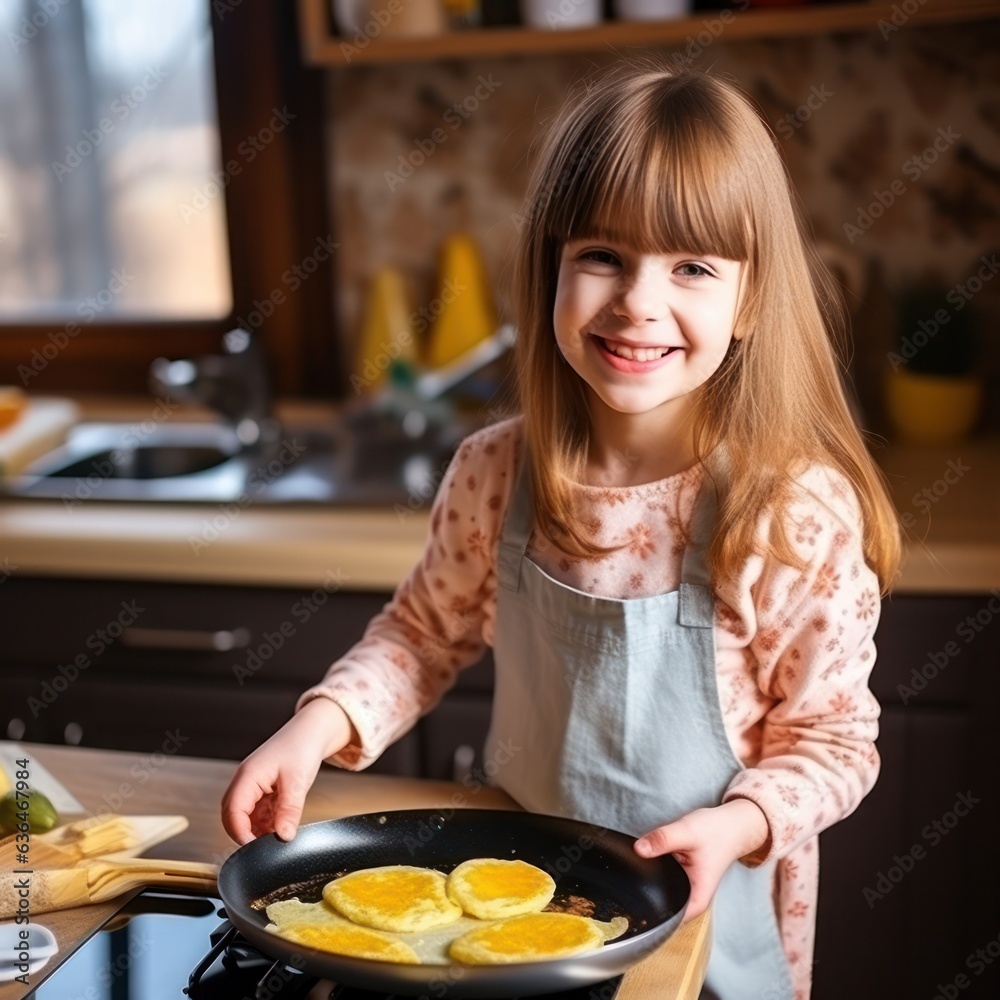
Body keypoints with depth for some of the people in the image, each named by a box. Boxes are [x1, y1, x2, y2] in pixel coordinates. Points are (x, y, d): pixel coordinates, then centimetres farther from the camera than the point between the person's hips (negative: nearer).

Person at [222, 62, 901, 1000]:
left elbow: (832, 740, -11)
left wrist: (740, 823, -27)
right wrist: (321, 724, -12)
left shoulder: (798, 514, -21)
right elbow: (426, 630, 3)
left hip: (701, 909, -2)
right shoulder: (497, 473, -12)